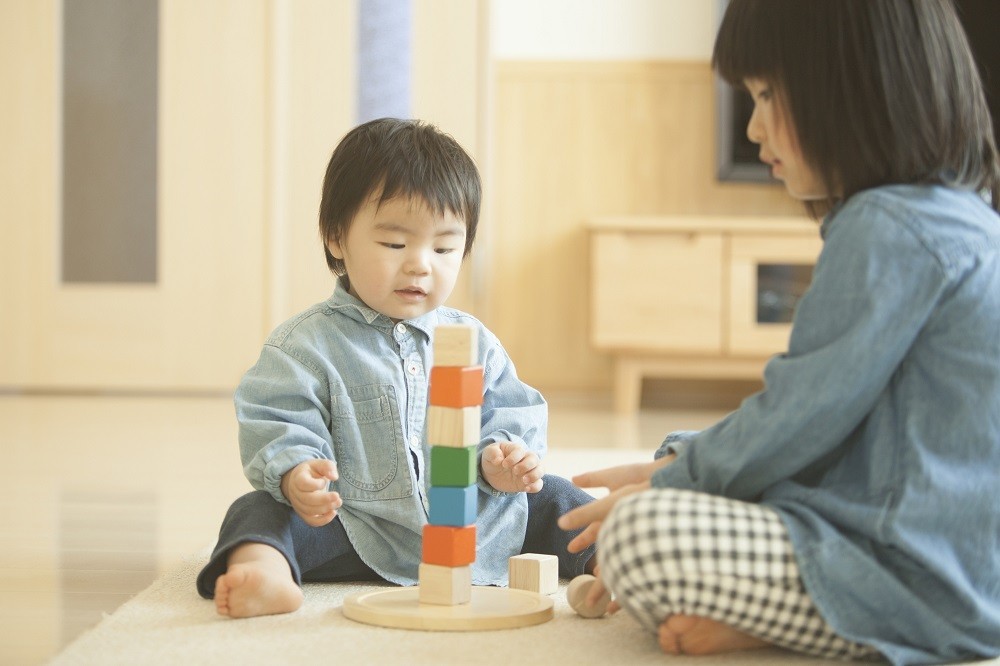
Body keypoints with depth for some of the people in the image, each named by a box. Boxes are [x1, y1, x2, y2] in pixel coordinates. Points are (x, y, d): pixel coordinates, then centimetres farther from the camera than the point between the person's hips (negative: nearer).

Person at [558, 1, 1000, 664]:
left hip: (923, 579, -11)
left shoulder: (888, 230, -17)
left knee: (637, 533, -24)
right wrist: (678, 465, 14)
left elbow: (799, 419, -15)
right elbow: (809, 410, 20)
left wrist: (668, 484, 1)